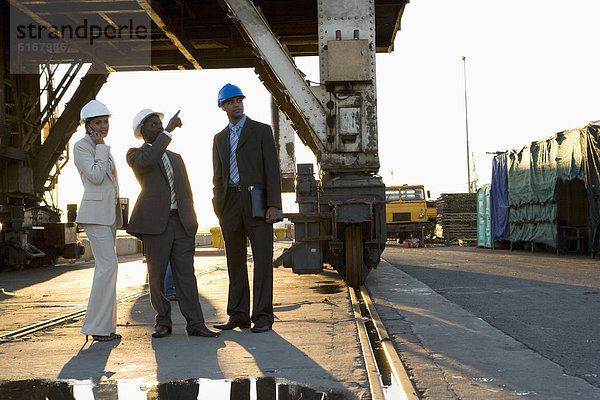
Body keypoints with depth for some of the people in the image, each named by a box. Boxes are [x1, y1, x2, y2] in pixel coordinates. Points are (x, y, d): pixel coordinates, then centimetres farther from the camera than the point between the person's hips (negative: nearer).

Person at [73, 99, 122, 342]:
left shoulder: (103, 148, 20)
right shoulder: (81, 146, -6)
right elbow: (95, 176, -18)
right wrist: (100, 147, -10)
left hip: (109, 213, 9)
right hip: (95, 212, -8)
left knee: (105, 268, 7)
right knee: (108, 265, -15)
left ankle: (105, 326, 10)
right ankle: (97, 326, -9)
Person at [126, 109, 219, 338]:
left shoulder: (175, 158, 23)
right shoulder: (136, 155, 6)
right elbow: (147, 161, -20)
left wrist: (191, 222, 12)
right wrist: (168, 131, -19)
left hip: (182, 223, 4)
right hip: (156, 223, -4)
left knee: (186, 274, -1)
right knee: (156, 275, 0)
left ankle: (195, 324, -2)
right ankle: (162, 323, 13)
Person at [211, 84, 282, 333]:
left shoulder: (262, 131, 3)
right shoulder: (219, 138, 17)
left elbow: (272, 169, -4)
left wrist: (273, 205, -13)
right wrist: (219, 210, 9)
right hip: (230, 203, 4)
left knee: (262, 259, -6)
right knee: (235, 261, 6)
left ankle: (263, 317, -3)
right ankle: (238, 316, 12)